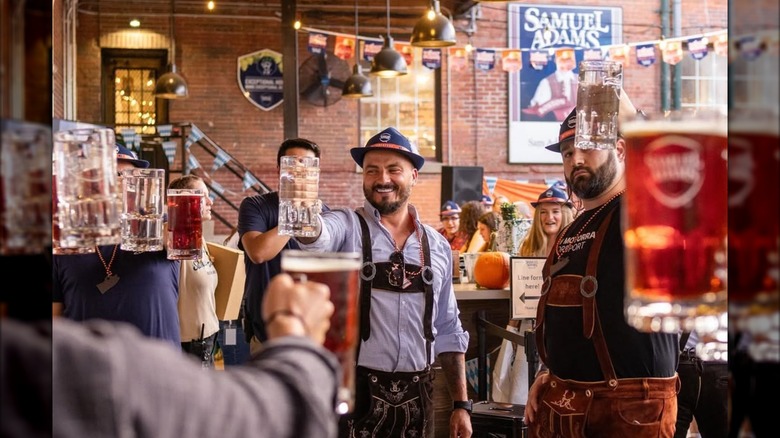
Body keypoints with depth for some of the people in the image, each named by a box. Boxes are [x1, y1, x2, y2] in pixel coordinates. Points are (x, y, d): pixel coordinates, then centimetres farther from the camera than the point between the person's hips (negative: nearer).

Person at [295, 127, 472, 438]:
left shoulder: (438, 247, 8)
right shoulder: (347, 228, -4)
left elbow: (448, 332, 13)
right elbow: (316, 237, -28)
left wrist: (461, 404, 8)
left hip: (417, 398, 4)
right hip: (355, 394, -3)